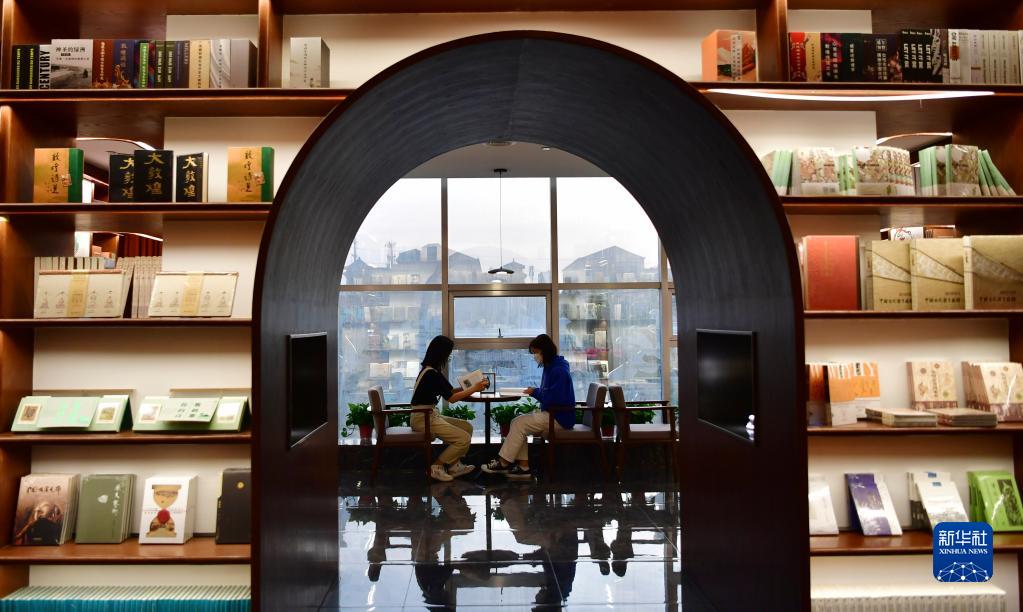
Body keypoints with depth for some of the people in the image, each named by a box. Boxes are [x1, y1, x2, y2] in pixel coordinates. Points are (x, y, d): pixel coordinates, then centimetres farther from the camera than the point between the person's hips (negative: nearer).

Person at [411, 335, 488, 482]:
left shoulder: (432, 370, 11)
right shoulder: (431, 373, -20)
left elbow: (450, 390, 13)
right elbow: (451, 398, -16)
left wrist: (474, 386, 5)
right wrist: (475, 388, -8)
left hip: (430, 415, 10)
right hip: (423, 418, -10)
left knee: (467, 427, 8)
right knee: (464, 439, -14)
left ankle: (454, 466, 10)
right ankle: (436, 467, -1)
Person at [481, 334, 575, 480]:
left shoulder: (559, 370, -18)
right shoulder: (550, 367, 13)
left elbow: (554, 399, -24)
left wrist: (535, 392, -11)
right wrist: (535, 392, 0)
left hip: (559, 418, -10)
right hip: (550, 413, 10)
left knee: (519, 424, -14)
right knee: (517, 422, -2)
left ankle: (503, 463, -2)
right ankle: (523, 466, -5)